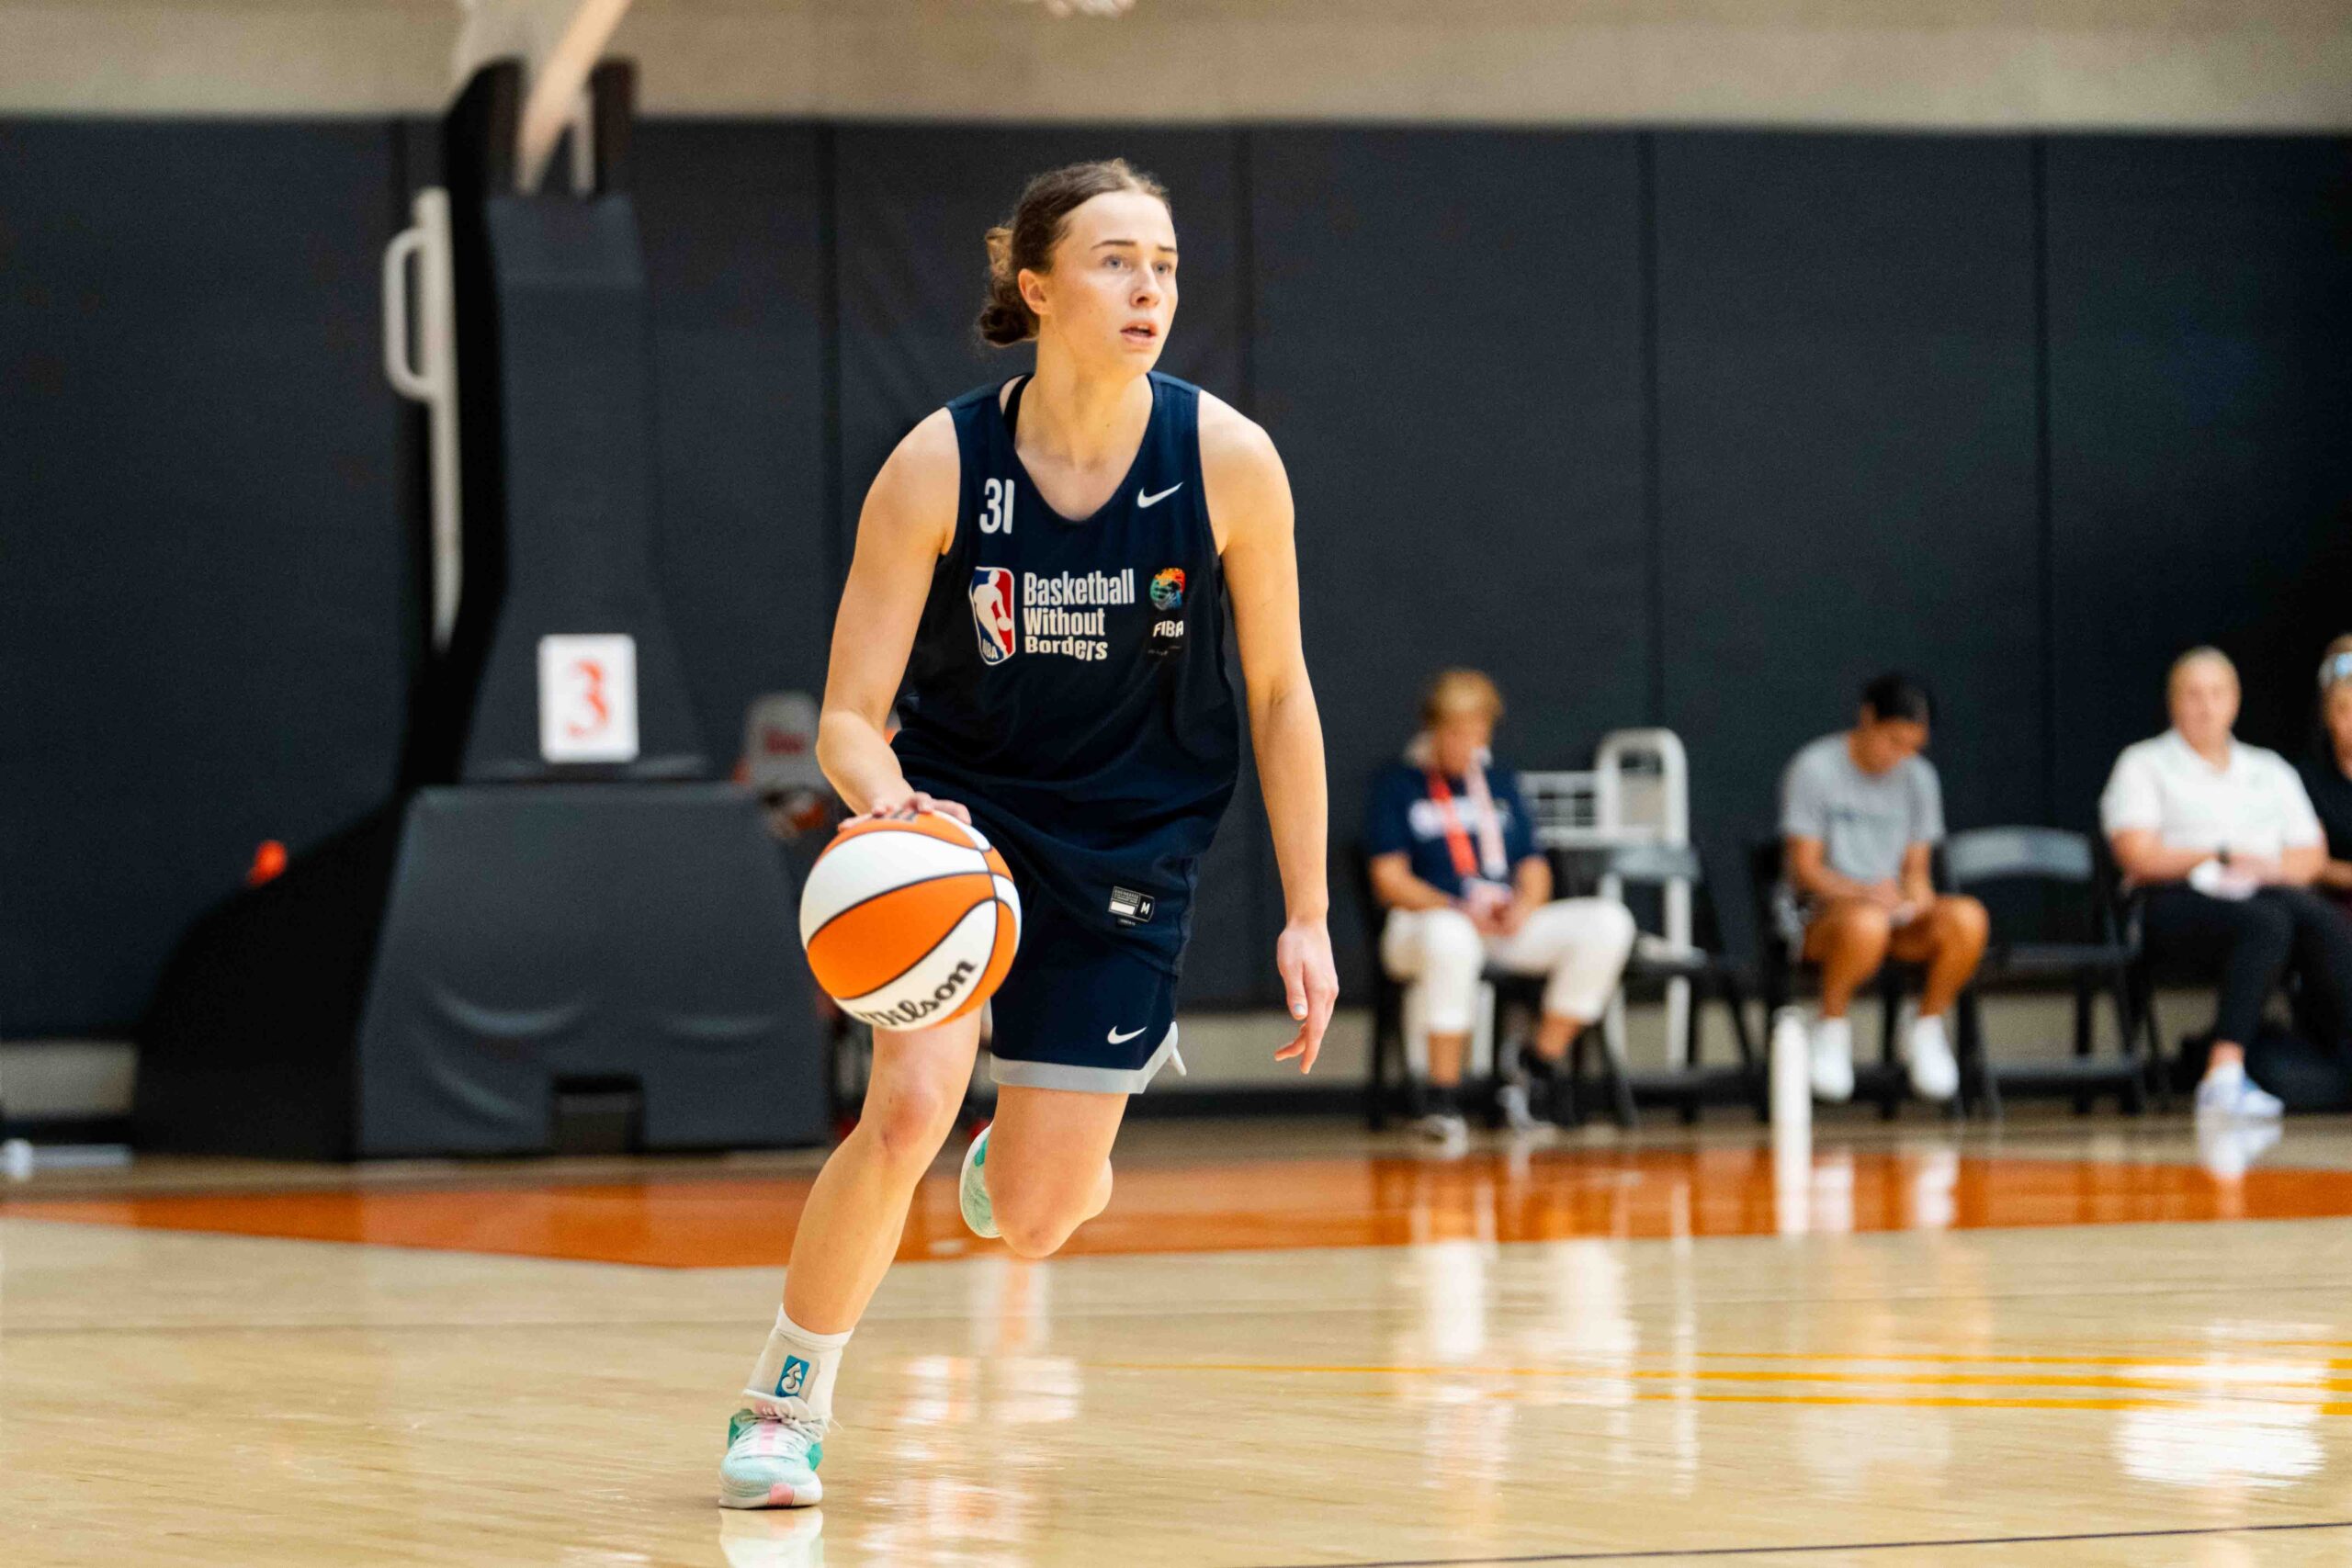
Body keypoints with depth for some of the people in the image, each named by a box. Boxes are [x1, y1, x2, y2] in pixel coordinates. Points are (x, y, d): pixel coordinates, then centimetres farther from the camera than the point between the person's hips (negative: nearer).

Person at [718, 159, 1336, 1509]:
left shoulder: (1229, 461, -15)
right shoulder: (938, 467, -17)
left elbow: (1278, 696, -3)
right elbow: (850, 715, -13)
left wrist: (1307, 916, -3)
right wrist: (890, 802, -36)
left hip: (1131, 844, 1)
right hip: (958, 815, -1)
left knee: (1031, 1221, -1)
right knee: (909, 1108, -24)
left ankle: (1061, 1131, 39)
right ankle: (784, 1405, 0)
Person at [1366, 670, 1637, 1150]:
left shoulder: (1499, 782, 20)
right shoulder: (1398, 784, 5)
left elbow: (1534, 867, 16)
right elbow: (1389, 880, -4)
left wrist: (1525, 904, -9)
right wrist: (1459, 910, -19)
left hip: (1508, 927, 5)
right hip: (1423, 923, -5)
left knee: (1608, 923, -19)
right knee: (1449, 937, -44)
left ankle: (1532, 1080, -17)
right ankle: (1441, 1101, -35)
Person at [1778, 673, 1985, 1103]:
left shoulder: (1919, 778, 11)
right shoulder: (1814, 769, -6)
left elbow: (1916, 871, 13)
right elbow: (1804, 869, -9)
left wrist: (1918, 903, -10)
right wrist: (1863, 893, -25)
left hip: (1897, 913, 5)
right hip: (1817, 914, -5)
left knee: (1967, 917, -28)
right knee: (1865, 923, -42)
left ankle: (1926, 1031, -7)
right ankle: (1831, 1028, -15)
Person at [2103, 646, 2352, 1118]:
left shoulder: (2270, 770, 27)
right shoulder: (2144, 764, 14)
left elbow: (2312, 856, 18)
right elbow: (2138, 857, 0)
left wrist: (2269, 866, -4)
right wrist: (2224, 858, -5)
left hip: (2269, 895, 4)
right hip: (2178, 901, -4)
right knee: (2265, 923, -38)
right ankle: (2225, 1075, -53)